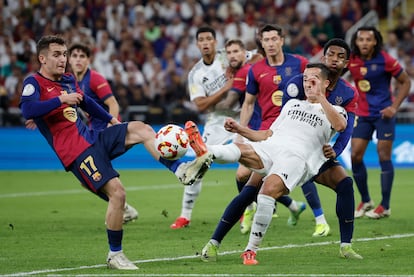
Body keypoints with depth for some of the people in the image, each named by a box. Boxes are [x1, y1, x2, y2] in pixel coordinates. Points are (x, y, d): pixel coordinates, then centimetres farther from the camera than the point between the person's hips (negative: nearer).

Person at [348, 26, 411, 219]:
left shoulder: (384, 60, -11)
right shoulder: (351, 60, -2)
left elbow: (405, 82, -3)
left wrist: (394, 107, -11)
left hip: (383, 113, -4)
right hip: (362, 114, 4)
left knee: (384, 156, -5)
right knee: (355, 156, -1)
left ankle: (385, 206, 2)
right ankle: (365, 201, 15)